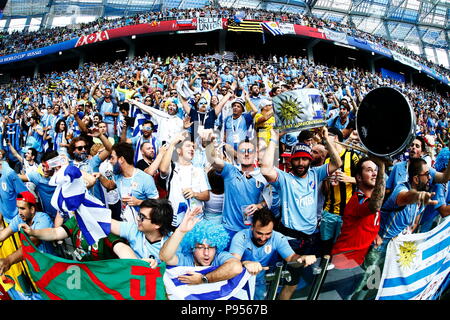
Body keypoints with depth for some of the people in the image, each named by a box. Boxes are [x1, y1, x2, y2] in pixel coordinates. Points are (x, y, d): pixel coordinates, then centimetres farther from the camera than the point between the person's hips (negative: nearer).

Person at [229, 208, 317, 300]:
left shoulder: (278, 238, -8)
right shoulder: (241, 237, -17)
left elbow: (291, 257, -14)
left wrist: (302, 258, -37)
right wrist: (245, 263, -51)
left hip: (261, 283, 1)